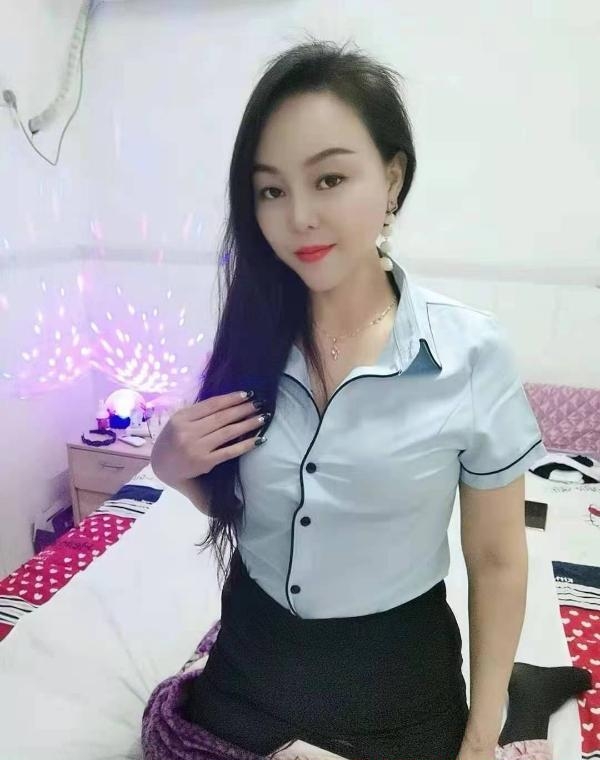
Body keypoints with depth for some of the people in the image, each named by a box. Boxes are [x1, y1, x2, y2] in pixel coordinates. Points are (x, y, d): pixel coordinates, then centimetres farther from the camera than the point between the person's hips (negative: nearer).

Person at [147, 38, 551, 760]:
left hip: (394, 679, -2)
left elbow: (496, 559, -9)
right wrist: (173, 469, -18)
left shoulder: (472, 351, -21)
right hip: (249, 662, 3)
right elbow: (234, 503, 3)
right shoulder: (250, 336, -12)